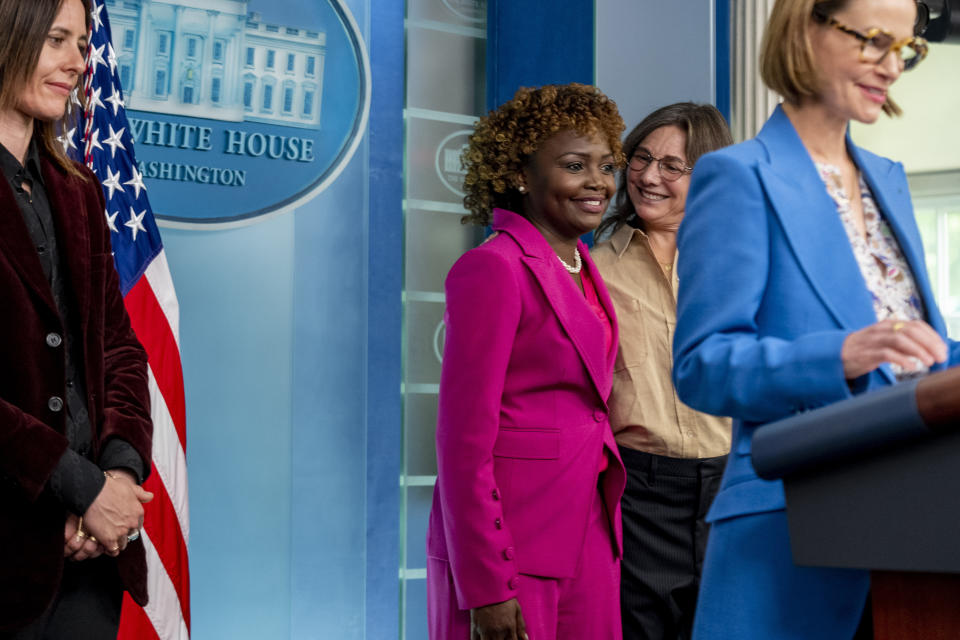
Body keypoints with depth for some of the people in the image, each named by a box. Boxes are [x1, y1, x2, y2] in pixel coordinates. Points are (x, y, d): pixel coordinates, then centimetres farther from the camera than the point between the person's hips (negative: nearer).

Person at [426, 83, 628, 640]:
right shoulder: (493, 268, -12)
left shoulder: (583, 269, 13)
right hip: (511, 537, -7)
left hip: (589, 532, 8)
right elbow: (464, 438, -15)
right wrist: (485, 586, -18)